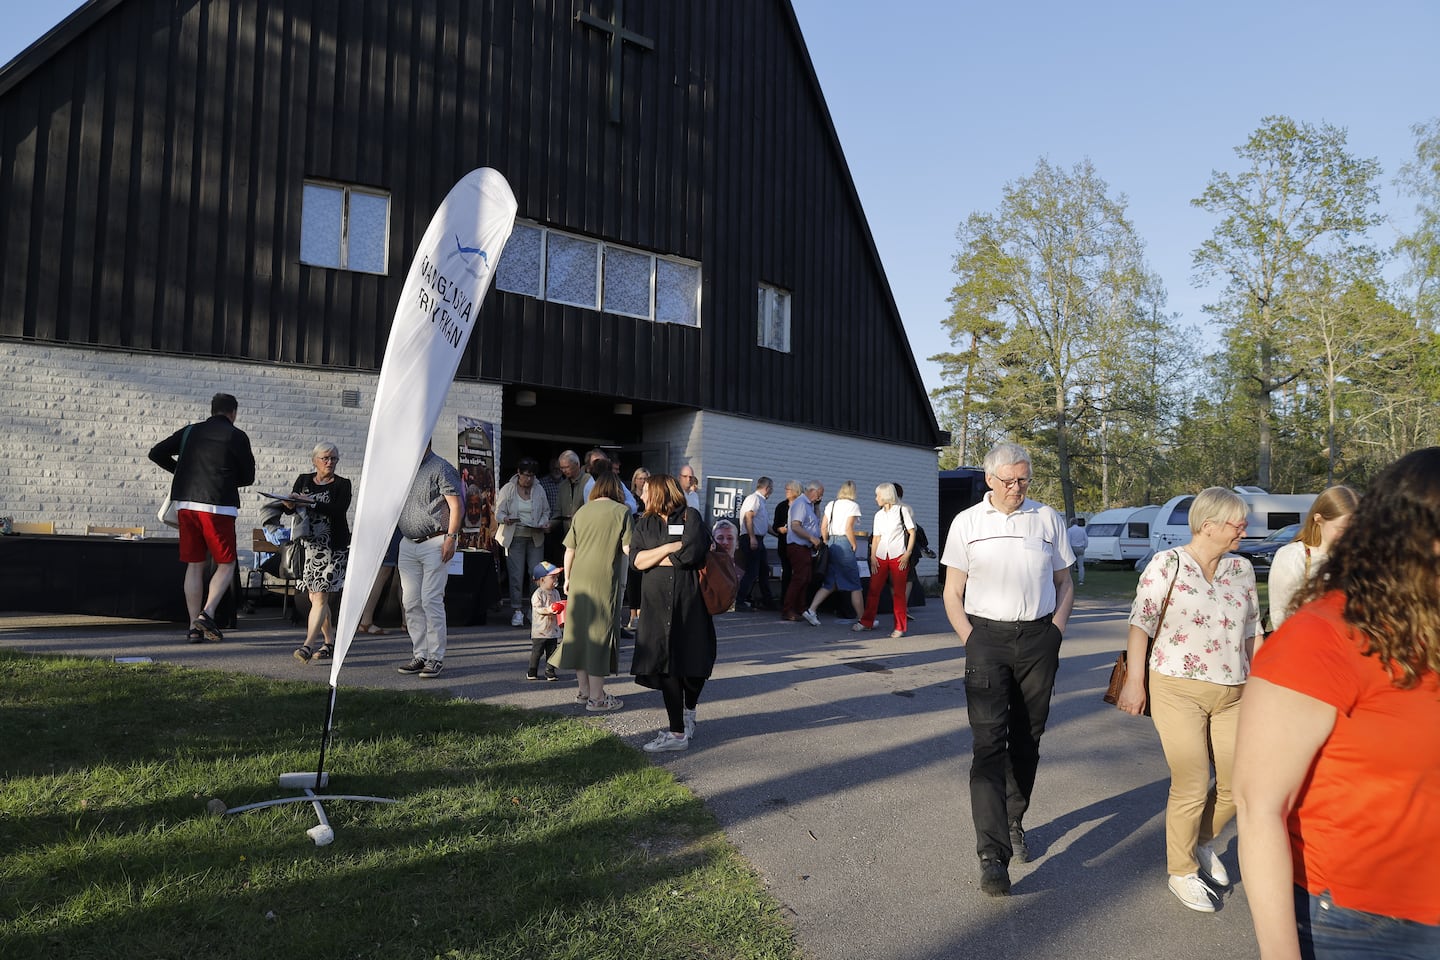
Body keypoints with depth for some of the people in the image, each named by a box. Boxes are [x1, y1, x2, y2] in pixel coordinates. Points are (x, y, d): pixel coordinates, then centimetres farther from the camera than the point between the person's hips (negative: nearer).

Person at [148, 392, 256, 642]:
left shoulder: (190, 431, 13)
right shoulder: (236, 436, 1)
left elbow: (156, 453, 12)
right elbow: (248, 477, 5)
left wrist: (182, 471, 22)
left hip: (187, 504, 5)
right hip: (219, 506, -5)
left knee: (194, 566, 9)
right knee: (226, 565, 6)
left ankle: (194, 627, 9)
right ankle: (207, 613, -12)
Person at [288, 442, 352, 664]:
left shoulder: (342, 485, 0)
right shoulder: (303, 480, 12)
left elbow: (339, 510, -16)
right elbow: (292, 504, 3)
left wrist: (312, 504, -25)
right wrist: (290, 504, -20)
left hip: (334, 548, -5)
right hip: (310, 545, 5)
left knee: (321, 596, -11)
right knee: (315, 596, 9)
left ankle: (307, 646, -15)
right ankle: (330, 643, 21)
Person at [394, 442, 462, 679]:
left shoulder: (441, 468, -6)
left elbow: (455, 504, -11)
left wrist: (451, 537, -18)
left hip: (435, 543, -7)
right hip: (408, 544, 8)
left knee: (431, 601, -9)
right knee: (411, 602, 6)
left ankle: (436, 658, -2)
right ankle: (419, 655, 14)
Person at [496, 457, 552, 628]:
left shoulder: (539, 491, 10)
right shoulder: (507, 489, 3)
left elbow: (546, 511, 15)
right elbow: (498, 512, 0)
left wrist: (543, 524, -5)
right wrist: (506, 519, -21)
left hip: (536, 538, 2)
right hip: (514, 537, -2)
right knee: (516, 574, -4)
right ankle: (517, 611, 3)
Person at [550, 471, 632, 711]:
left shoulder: (582, 511, 8)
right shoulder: (621, 511, -5)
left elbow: (569, 550, 10)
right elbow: (628, 548, -11)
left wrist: (567, 578, 21)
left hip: (579, 580, 5)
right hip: (605, 581, -5)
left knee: (580, 631, 13)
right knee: (600, 635, 1)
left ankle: (584, 690, 24)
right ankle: (596, 697, 5)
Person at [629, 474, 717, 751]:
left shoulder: (690, 517, 0)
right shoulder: (645, 523, 13)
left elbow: (691, 554, -15)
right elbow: (636, 560, -1)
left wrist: (654, 559, -5)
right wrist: (670, 548, -11)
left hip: (689, 601, -3)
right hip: (657, 603, 4)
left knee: (694, 661, -1)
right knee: (666, 666, 5)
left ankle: (689, 710, 22)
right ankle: (678, 732, 16)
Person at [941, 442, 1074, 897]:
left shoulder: (1048, 519, 8)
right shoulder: (967, 523, 4)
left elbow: (1064, 584, 15)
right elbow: (952, 593, 6)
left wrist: (1055, 633, 2)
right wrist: (971, 642, -5)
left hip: (1039, 639, 2)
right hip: (987, 637, -2)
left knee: (1027, 739, 10)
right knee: (989, 742, -10)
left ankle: (1013, 823, 29)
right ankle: (992, 855, -13)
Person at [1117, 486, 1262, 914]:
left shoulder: (1242, 569, 9)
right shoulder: (1166, 565, -8)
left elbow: (1252, 630, 16)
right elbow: (1141, 622, -10)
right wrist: (1134, 680, -14)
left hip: (1231, 695, 6)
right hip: (1178, 691, -5)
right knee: (1191, 787, -4)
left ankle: (1203, 841, 35)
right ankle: (1181, 871, 18)